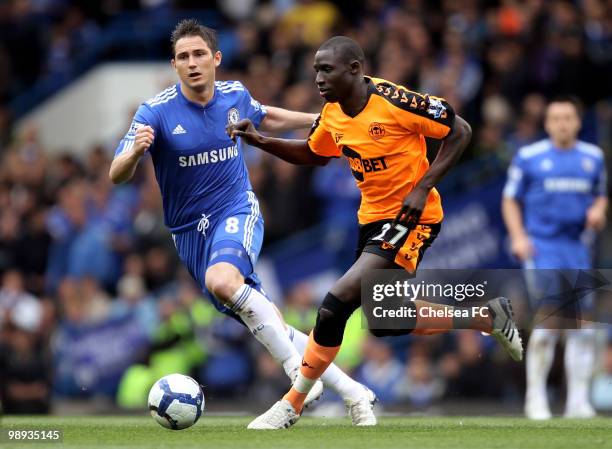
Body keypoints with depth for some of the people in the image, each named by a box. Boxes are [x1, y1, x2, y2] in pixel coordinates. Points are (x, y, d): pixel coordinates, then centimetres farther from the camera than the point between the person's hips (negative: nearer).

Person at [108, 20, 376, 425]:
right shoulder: (156, 111, -12)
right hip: (191, 231, 1)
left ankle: (299, 372, -30)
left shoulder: (235, 95, -3)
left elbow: (267, 119, 22)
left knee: (222, 279, -35)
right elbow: (117, 176, -19)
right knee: (263, 324, 0)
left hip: (237, 213, -1)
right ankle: (351, 391, 11)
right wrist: (135, 151, -41)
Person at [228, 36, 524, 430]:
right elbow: (315, 155, 20)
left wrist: (423, 187, -22)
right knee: (384, 321, 18)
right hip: (374, 217, 9)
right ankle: (486, 317, 35)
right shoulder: (333, 115, 0)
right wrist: (259, 141, 5)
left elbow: (460, 131, -15)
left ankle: (292, 404, -9)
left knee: (338, 301, -21)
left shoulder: (394, 102, -22)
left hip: (412, 217, -9)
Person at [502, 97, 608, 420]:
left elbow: (600, 196, 23)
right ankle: (535, 399, -5)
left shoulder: (593, 157, 11)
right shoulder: (529, 157, 1)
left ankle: (578, 401, 8)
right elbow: (510, 200, 5)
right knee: (548, 317, -14)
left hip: (577, 246, 4)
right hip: (541, 246, -4)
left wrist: (598, 211, 0)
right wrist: (518, 236, -8)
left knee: (583, 327, 1)